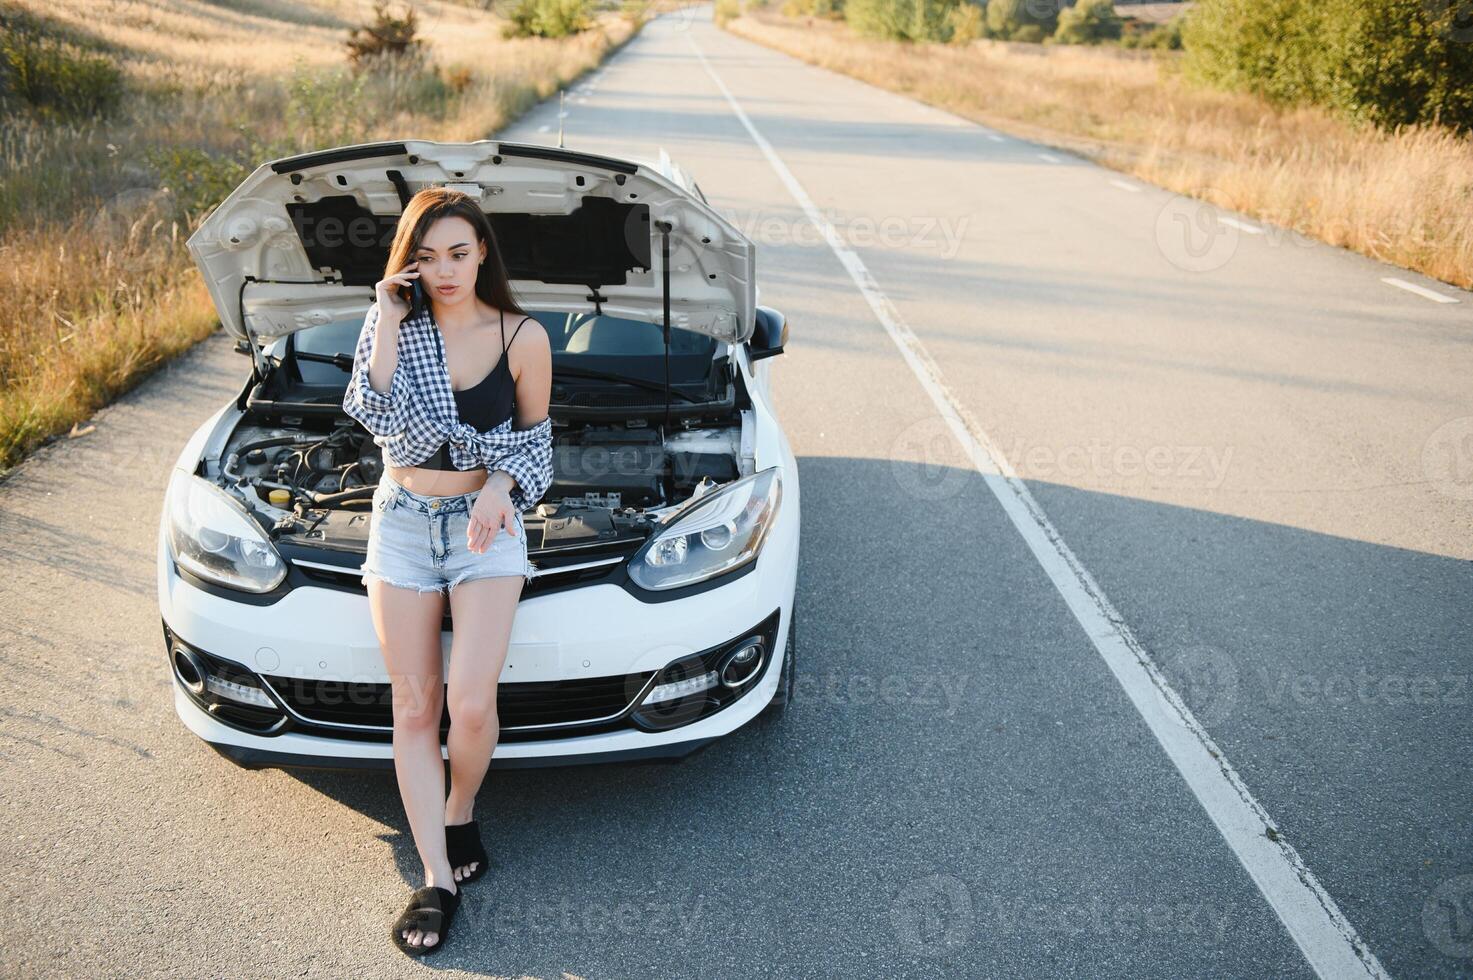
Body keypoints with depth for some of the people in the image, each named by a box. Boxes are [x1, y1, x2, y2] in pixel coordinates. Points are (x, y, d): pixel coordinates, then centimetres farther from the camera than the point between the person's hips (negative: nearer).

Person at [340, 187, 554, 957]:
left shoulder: (523, 338, -4)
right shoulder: (395, 326, 0)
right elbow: (382, 418, -16)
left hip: (484, 524, -2)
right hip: (402, 524, 2)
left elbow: (536, 436, 6)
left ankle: (460, 816, 16)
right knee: (414, 708, 0)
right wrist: (387, 326, -17)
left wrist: (502, 487, -11)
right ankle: (437, 880, 7)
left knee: (470, 701, -15)